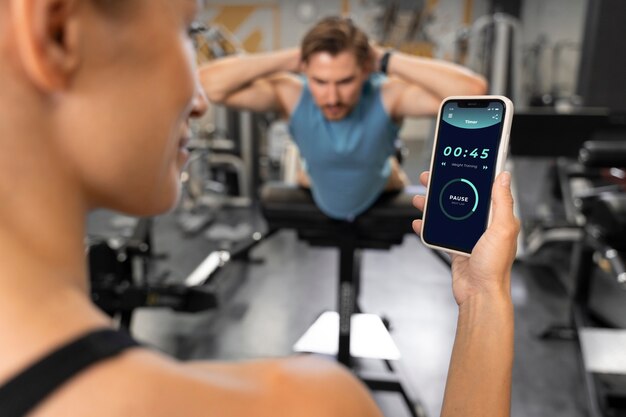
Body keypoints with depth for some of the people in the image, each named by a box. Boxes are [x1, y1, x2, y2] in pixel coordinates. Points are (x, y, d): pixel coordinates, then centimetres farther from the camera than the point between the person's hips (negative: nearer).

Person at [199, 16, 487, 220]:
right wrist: (288, 59, -45)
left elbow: (472, 91, -54)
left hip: (380, 197, 0)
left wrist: (387, 60, -49)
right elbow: (208, 83, -45)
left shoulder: (388, 95, -41)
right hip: (318, 200, 0)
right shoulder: (291, 94, -38)